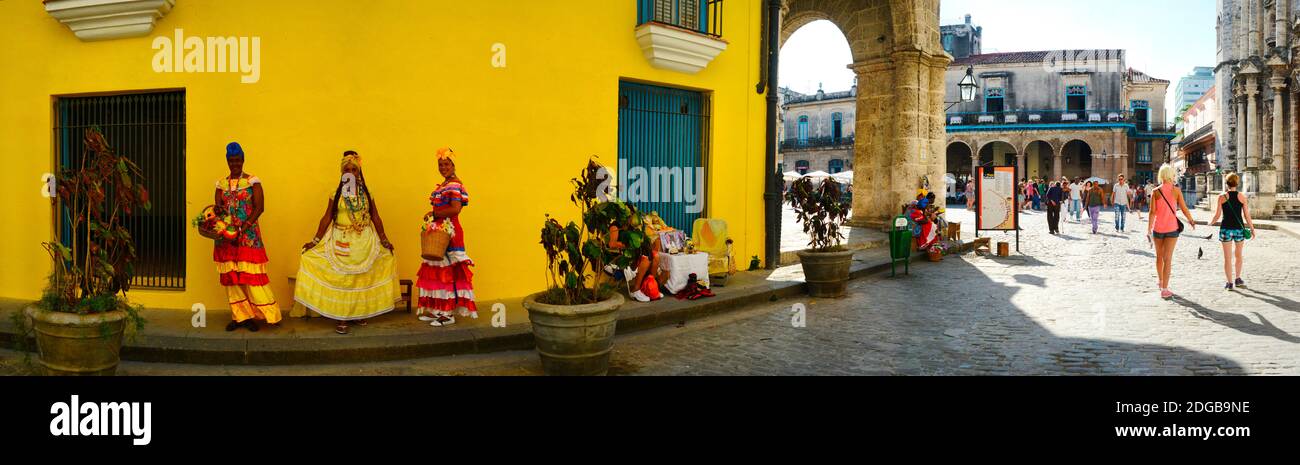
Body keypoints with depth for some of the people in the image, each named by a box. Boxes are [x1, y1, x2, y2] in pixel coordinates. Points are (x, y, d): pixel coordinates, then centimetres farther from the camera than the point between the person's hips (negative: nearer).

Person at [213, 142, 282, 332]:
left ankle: (259, 313, 0)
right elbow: (218, 207, 10)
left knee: (250, 274, -8)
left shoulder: (252, 181, 0)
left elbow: (259, 207, -7)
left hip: (248, 236, -4)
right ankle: (239, 316, 9)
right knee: (231, 276, 3)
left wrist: (245, 227, -17)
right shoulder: (222, 183, 13)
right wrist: (217, 210, -15)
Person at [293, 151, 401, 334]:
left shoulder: (367, 194, 6)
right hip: (341, 243, -1)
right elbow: (326, 219, 2)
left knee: (361, 279, 4)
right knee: (339, 279, -5)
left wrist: (384, 241, 5)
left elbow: (376, 219, 8)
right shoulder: (336, 195, 3)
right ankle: (340, 319, -2)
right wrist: (315, 241, -3)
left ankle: (358, 313, 17)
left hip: (364, 243, 1)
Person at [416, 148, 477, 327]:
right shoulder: (443, 185, 18)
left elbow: (455, 209, -21)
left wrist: (434, 214, -13)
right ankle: (437, 310, 15)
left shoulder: (455, 185, -11)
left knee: (447, 270, -6)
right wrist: (433, 216, 3)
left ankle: (448, 314, -1)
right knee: (437, 270, 9)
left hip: (449, 232, -9)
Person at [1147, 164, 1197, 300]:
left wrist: (1148, 230, -5)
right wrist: (1191, 221, 16)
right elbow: (1184, 209, -3)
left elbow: (1152, 212, -8)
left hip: (1157, 228, 1)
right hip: (1171, 228, -1)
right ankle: (1164, 290, -6)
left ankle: (1161, 283, 36)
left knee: (1159, 257, 19)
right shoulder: (1176, 191, -5)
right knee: (1167, 259, -2)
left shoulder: (1155, 191, -4)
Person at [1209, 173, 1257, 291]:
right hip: (1239, 228, 2)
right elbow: (1247, 216, -1)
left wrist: (1211, 222, 15)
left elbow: (1217, 215, -6)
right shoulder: (1241, 196, -2)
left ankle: (1230, 283, 5)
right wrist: (1252, 230, 8)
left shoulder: (1222, 197, -6)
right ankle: (1237, 279, 24)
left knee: (1227, 257, 4)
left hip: (1226, 228, -2)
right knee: (1238, 255, 21)